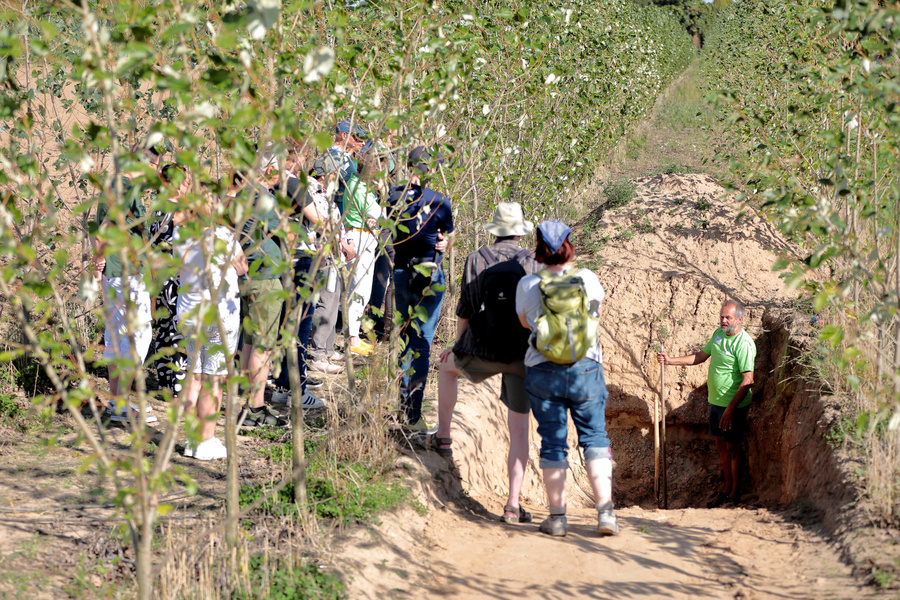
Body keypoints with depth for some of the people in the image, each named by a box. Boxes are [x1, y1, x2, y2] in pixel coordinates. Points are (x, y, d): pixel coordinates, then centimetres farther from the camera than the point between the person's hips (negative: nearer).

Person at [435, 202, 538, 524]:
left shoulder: (476, 260, 0)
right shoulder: (533, 263, 0)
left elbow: (464, 311, 4)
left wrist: (458, 345, 20)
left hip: (482, 352, 0)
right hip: (523, 356, 0)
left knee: (447, 365, 34)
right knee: (519, 429, 8)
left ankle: (443, 436, 33)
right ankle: (513, 504, 1)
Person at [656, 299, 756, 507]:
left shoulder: (744, 344, -19)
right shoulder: (719, 334, 8)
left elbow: (748, 380, -23)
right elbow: (701, 356, 21)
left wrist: (731, 408, -25)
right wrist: (670, 360, 13)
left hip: (734, 404, -8)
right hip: (716, 402, 8)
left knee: (732, 447, 0)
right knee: (720, 444, 15)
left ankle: (735, 494, 12)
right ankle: (727, 487, 28)